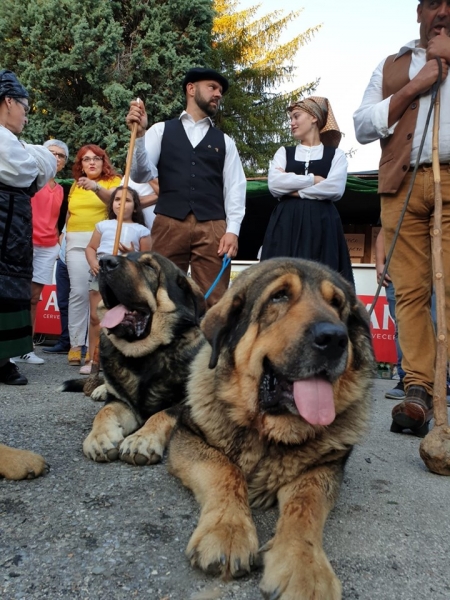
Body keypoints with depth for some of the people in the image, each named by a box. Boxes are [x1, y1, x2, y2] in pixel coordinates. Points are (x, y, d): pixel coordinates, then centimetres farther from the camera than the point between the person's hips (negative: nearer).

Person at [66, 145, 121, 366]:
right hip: (76, 242, 3)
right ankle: (76, 344, 2)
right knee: (79, 292, -3)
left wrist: (97, 188, -33)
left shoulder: (113, 181, 5)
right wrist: (66, 235, 13)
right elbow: (70, 213, 23)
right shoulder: (75, 185, 18)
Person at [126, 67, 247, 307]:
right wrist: (139, 134, -11)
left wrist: (232, 229, -4)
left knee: (213, 301, -2)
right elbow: (141, 175, 4)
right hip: (169, 224, -1)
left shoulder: (224, 141, 19)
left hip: (212, 227, 1)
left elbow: (235, 187, 10)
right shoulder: (161, 130, 14)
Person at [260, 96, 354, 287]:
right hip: (286, 223, 2)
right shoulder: (284, 152, 18)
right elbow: (274, 184, -1)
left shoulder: (335, 154, 12)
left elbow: (335, 188, -7)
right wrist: (313, 179, -2)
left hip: (322, 224, -1)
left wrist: (294, 190, -3)